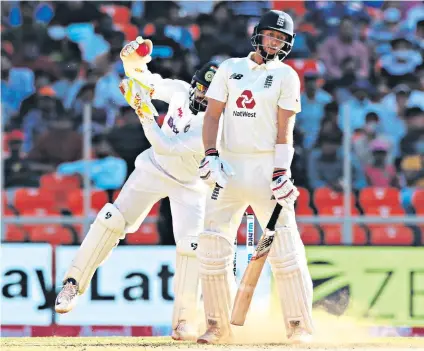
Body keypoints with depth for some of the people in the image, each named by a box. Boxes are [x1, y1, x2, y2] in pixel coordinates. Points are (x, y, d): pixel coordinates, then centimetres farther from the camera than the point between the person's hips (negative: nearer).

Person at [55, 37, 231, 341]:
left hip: (190, 186, -4)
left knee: (190, 246, -15)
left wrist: (145, 114, -38)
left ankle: (184, 320, -4)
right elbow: (143, 81, 0)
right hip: (154, 169, 4)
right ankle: (74, 283, -1)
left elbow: (166, 146, -35)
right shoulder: (181, 91, -15)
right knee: (112, 219, -10)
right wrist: (133, 60, -20)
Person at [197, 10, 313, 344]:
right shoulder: (230, 68, 11)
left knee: (285, 247, -9)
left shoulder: (286, 76, 3)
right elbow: (212, 114, 7)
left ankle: (299, 326, -4)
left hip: (267, 166, -3)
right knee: (213, 245, -1)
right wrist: (210, 156, -8)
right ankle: (218, 325, 8)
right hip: (230, 166, 3)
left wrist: (281, 175, -14)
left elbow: (285, 129, -4)